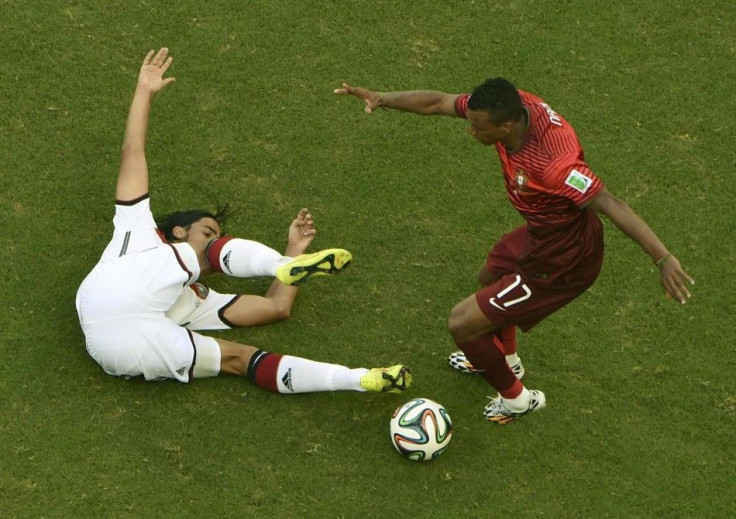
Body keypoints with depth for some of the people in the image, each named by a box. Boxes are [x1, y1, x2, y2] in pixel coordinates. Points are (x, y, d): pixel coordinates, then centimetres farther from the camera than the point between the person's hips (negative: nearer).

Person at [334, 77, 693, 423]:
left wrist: (664, 260, -36)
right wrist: (381, 99, -14)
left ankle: (516, 398, 27)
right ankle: (506, 359, 62)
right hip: (540, 234, 9)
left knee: (461, 323, 1)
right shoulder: (511, 106, -16)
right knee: (490, 277, 35)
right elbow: (437, 103, -5)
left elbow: (611, 205, -37)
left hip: (560, 262, -9)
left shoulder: (553, 164, -40)